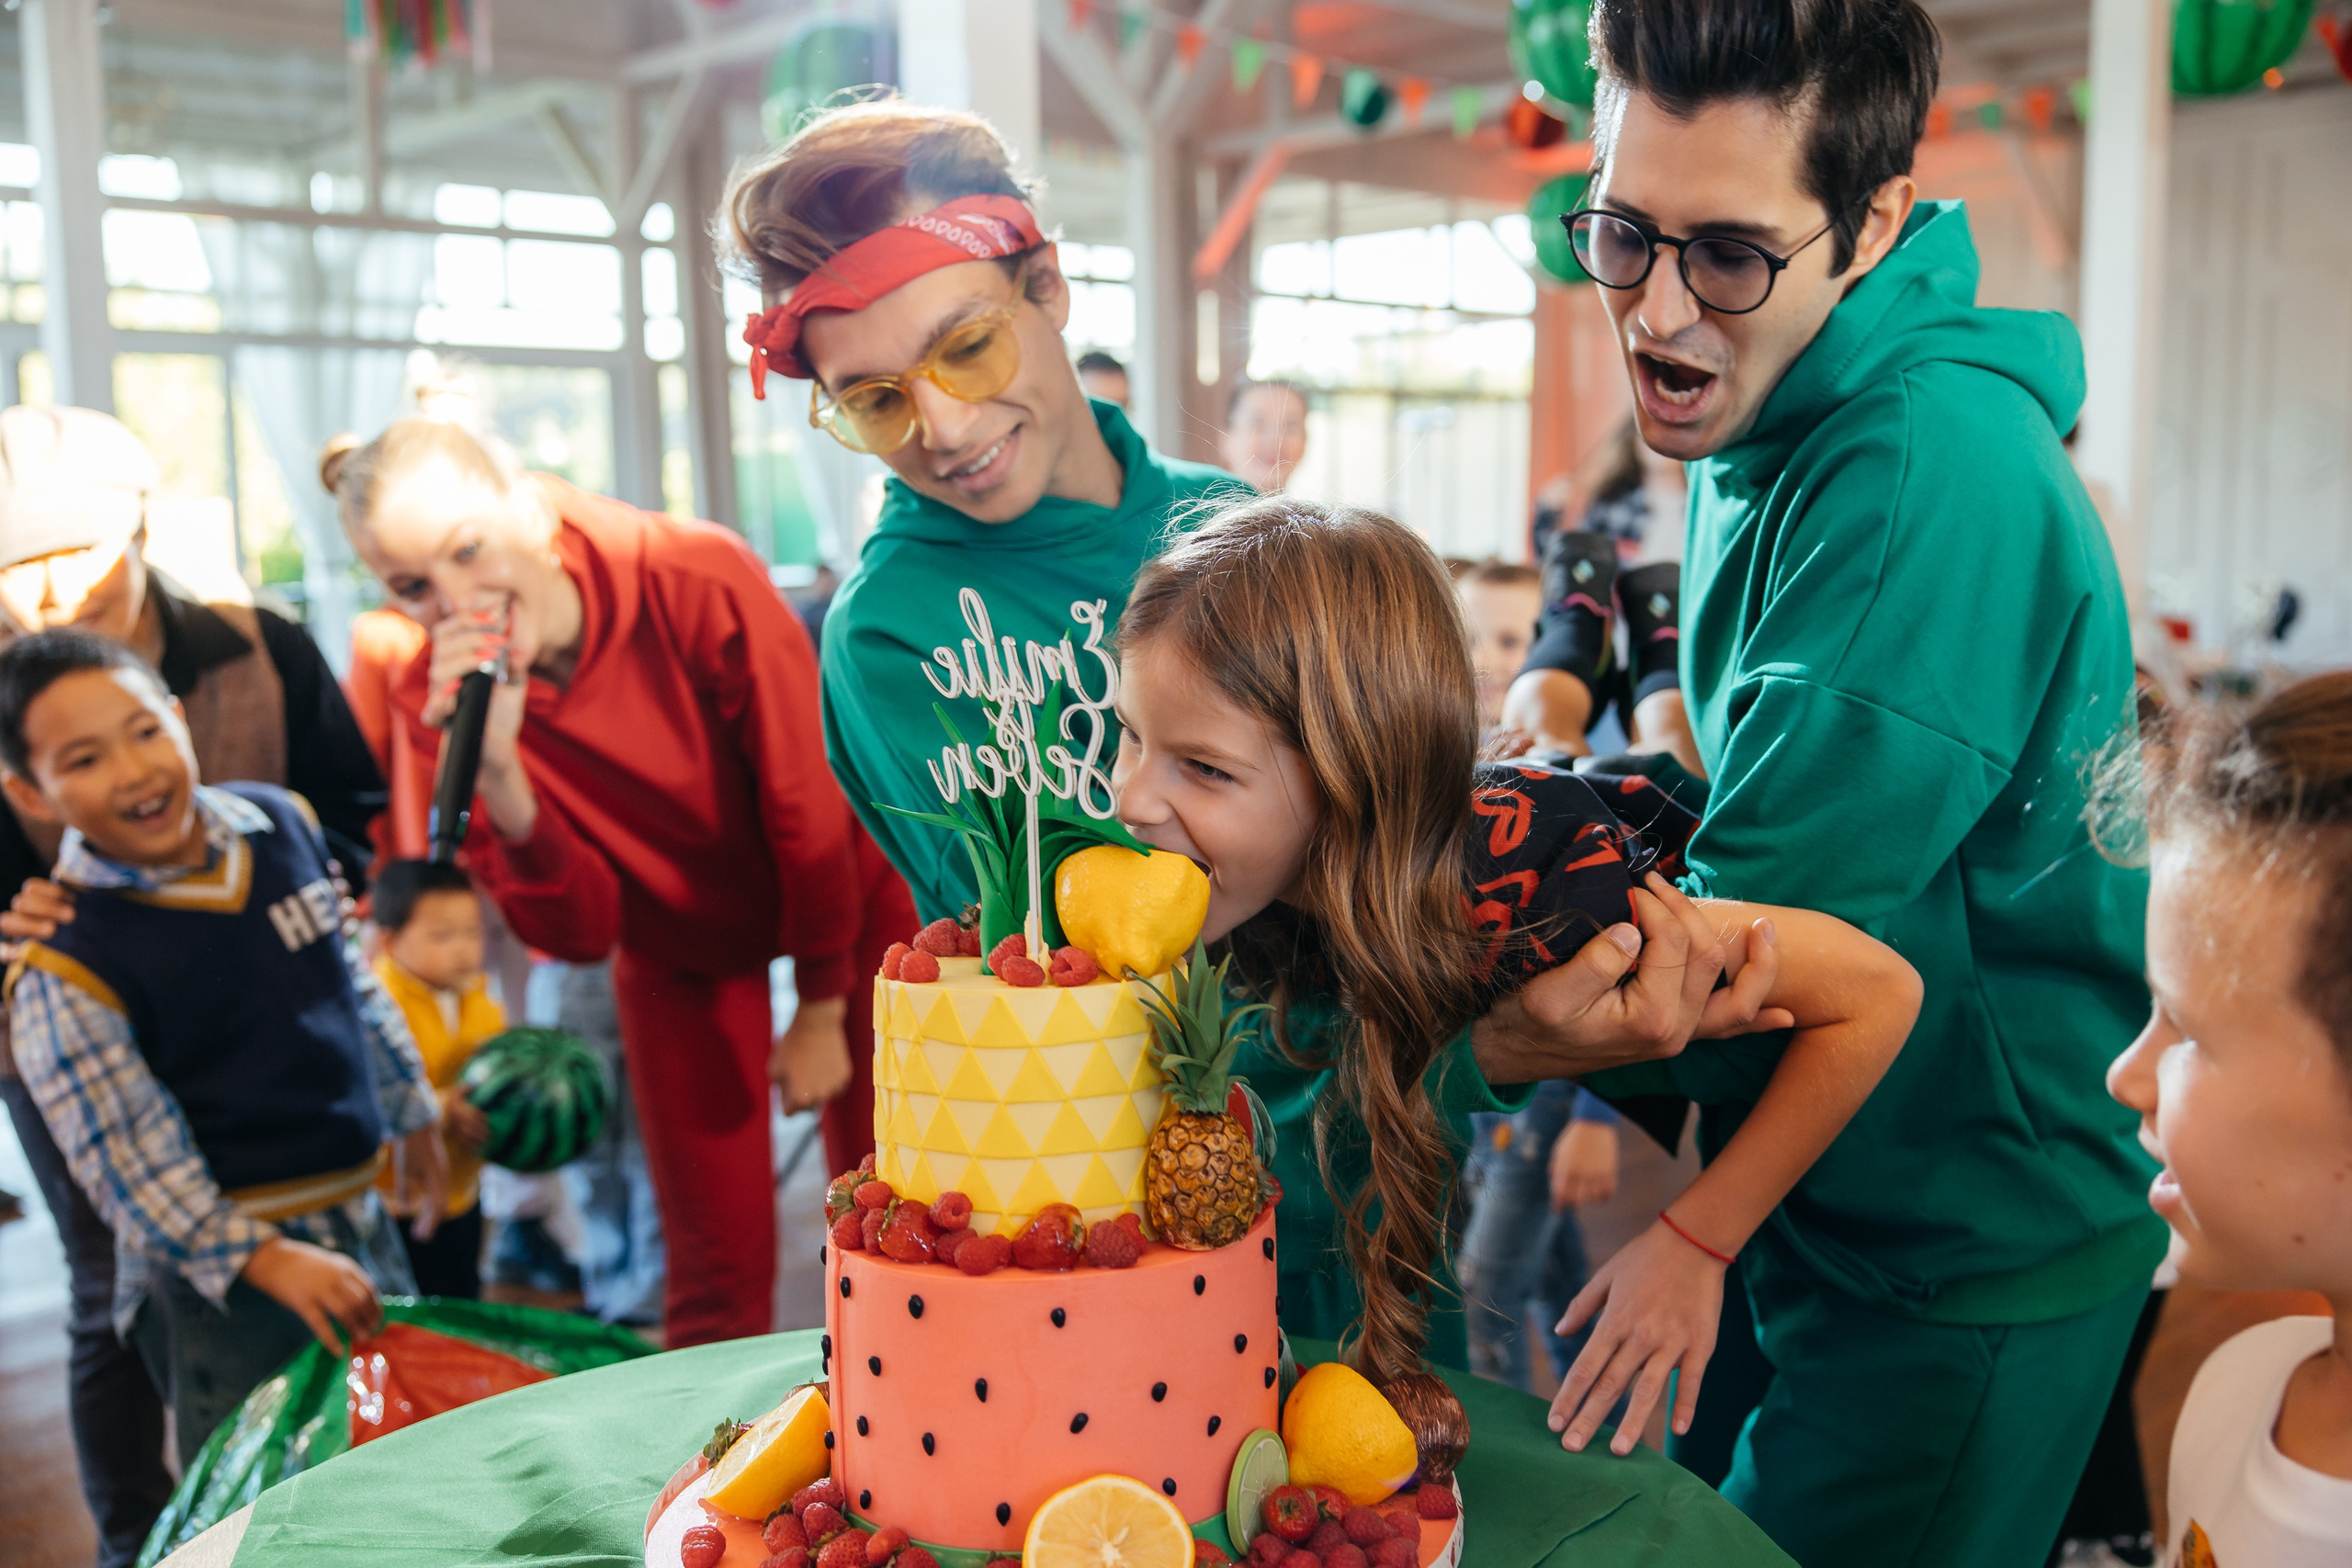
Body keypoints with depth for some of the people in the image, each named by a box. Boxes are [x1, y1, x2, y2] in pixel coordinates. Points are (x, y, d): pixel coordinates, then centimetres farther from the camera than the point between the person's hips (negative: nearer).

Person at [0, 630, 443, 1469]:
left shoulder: (284, 823, -2)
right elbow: (131, 1164, -17)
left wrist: (409, 1113, 20)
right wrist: (264, 1259, -25)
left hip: (359, 1220, 6)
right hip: (218, 1274, -6)